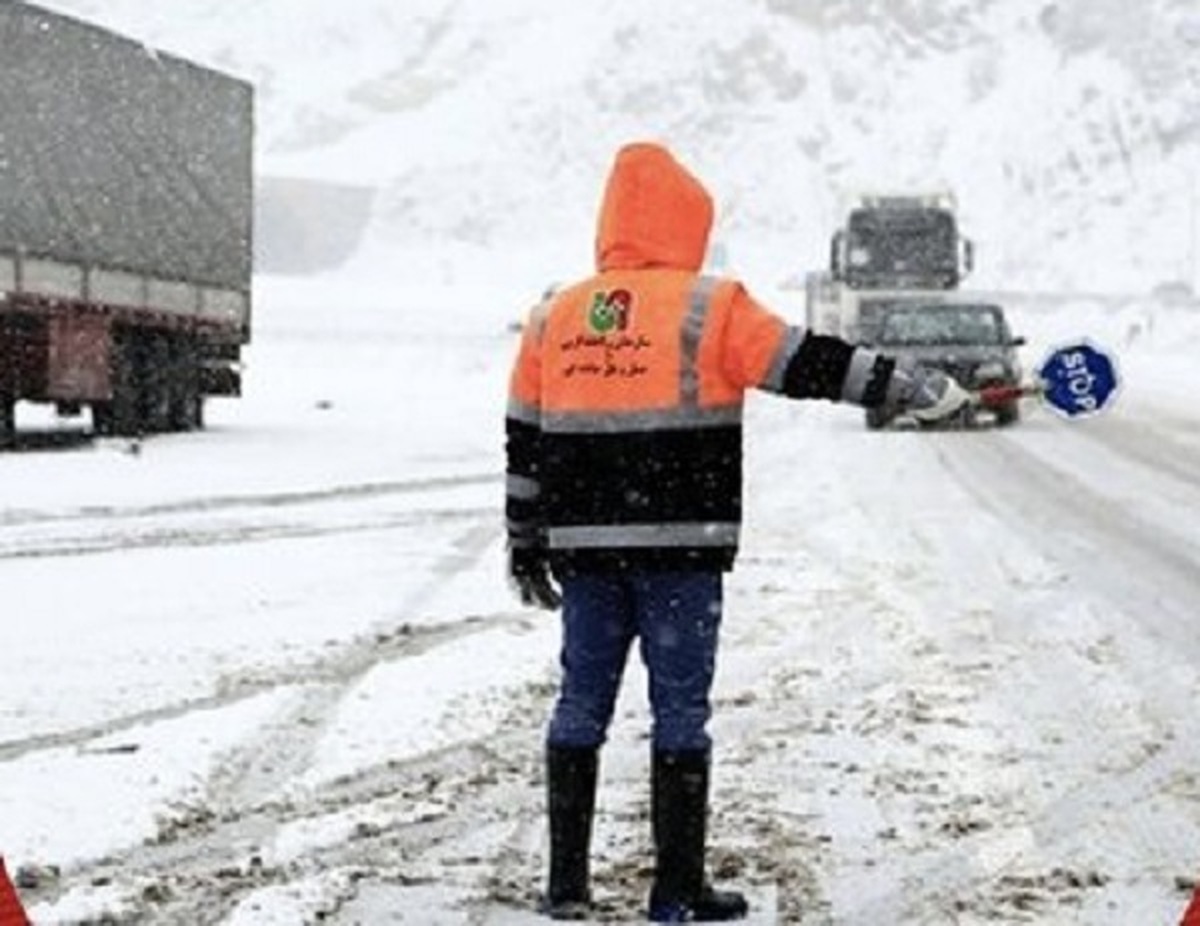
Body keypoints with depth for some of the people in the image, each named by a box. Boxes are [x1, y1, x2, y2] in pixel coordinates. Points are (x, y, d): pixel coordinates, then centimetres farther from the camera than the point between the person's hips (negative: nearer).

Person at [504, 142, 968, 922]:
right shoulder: (710, 307, -6)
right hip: (679, 547, -4)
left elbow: (524, 442, 12)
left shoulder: (554, 317, 9)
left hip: (583, 545, 4)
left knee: (581, 705, 11)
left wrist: (526, 543, 20)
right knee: (681, 711, 2)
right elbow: (809, 364, -5)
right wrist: (915, 388, 3)